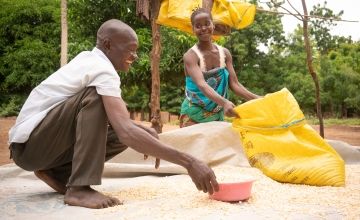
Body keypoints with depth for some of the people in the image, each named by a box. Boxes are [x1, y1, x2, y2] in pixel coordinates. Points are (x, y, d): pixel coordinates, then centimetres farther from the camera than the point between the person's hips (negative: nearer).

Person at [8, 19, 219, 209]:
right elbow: (126, 132, -34)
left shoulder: (89, 59, 8)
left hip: (36, 144, 9)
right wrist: (188, 161, -35)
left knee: (124, 129, 2)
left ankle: (57, 174, 6)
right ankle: (79, 188, -25)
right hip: (28, 143, -9)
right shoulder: (102, 70, -21)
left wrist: (143, 130, -3)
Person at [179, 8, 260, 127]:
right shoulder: (190, 56, -16)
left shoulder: (224, 53, 0)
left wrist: (256, 99, -17)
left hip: (217, 116, 5)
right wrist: (224, 102, -47)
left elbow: (234, 84, -2)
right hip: (194, 116, -5)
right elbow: (201, 85, -31)